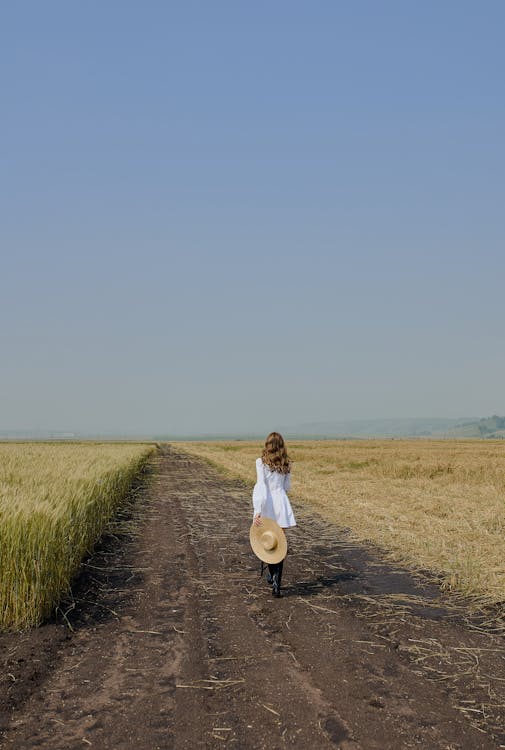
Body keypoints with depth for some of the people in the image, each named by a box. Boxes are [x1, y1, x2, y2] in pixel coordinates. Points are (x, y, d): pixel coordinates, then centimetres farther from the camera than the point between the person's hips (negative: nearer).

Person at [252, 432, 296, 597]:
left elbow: (261, 486, -16)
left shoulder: (261, 462, -8)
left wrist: (257, 511, -19)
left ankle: (272, 575, 31)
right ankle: (276, 582, -8)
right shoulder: (286, 464, 4)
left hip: (267, 505, -2)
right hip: (282, 504, 2)